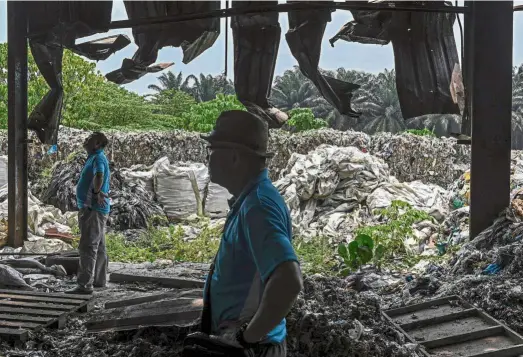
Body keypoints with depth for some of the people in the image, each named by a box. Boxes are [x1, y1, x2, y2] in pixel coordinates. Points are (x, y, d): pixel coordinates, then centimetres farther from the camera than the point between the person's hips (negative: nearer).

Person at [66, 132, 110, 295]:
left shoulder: (98, 158, -15)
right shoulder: (95, 158, 16)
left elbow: (99, 176, -36)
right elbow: (107, 176, 30)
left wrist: (96, 192, -22)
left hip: (93, 209, -11)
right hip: (93, 209, 11)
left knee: (88, 247, -12)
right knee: (98, 247, 16)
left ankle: (85, 284, -13)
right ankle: (99, 280, 24)